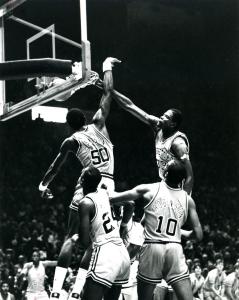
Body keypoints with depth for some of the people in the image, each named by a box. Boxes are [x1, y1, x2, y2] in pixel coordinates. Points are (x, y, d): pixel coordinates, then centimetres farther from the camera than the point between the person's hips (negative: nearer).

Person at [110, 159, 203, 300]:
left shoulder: (149, 190, 3)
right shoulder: (188, 200, 9)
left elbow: (112, 198, 2)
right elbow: (199, 235, 9)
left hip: (152, 248, -1)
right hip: (175, 249, 1)